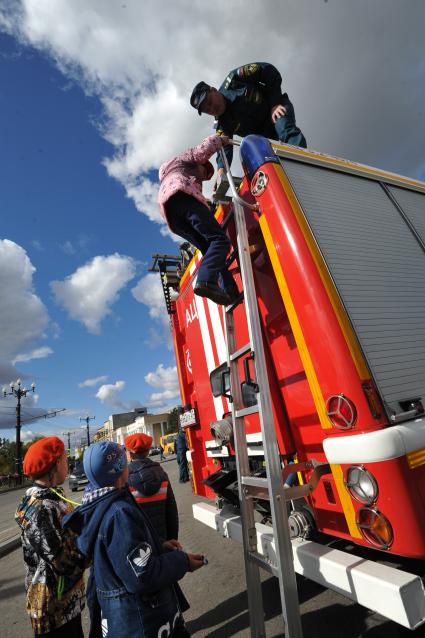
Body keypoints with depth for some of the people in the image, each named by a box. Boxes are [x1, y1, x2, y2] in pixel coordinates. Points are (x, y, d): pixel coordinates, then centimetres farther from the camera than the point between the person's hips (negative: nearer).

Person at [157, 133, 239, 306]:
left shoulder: (166, 179, 49)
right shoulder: (184, 159, 30)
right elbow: (203, 150, 10)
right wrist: (220, 139, 24)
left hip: (169, 211, 7)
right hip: (182, 195, -7)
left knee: (210, 249, -2)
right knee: (220, 239, -20)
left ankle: (231, 293, -21)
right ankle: (206, 281, -46)